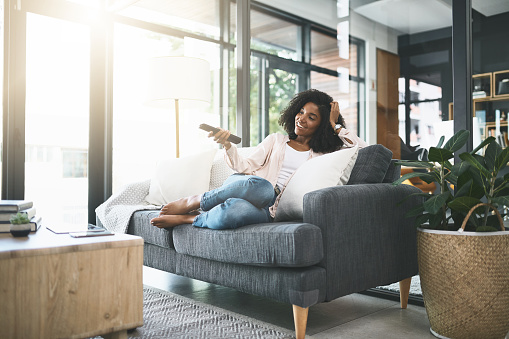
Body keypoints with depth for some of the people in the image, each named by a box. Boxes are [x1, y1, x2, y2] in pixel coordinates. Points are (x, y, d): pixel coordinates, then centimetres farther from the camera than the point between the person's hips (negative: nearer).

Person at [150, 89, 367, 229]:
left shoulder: (323, 155, 20)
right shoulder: (276, 140, 22)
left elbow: (363, 150, 11)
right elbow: (246, 167, 10)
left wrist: (335, 125, 12)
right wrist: (227, 145, -8)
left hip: (269, 210, -1)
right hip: (246, 186, 2)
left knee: (235, 211, -41)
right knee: (261, 186, -41)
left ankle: (187, 219, -16)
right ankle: (190, 202, -22)